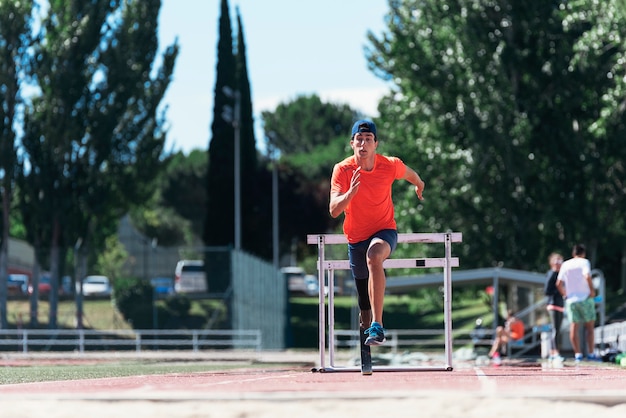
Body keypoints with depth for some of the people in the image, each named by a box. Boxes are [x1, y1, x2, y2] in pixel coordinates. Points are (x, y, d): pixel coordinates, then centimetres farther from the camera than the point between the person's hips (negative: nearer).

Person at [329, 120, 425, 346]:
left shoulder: (390, 166, -15)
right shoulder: (342, 170, -16)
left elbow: (410, 174, 11)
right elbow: (333, 210, -24)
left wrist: (419, 186, 31)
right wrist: (351, 193, -42)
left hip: (384, 230, -2)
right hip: (356, 238, 2)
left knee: (374, 257, -37)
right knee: (363, 295, 14)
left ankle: (377, 327, -43)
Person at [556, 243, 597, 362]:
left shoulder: (565, 264, 10)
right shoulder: (584, 262, -1)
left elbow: (559, 283, 6)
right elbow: (587, 276, -19)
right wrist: (592, 290, -9)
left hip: (571, 300, 3)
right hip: (585, 298, -3)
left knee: (574, 327, 3)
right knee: (589, 326, 4)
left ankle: (577, 354, -1)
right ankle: (590, 353, 0)